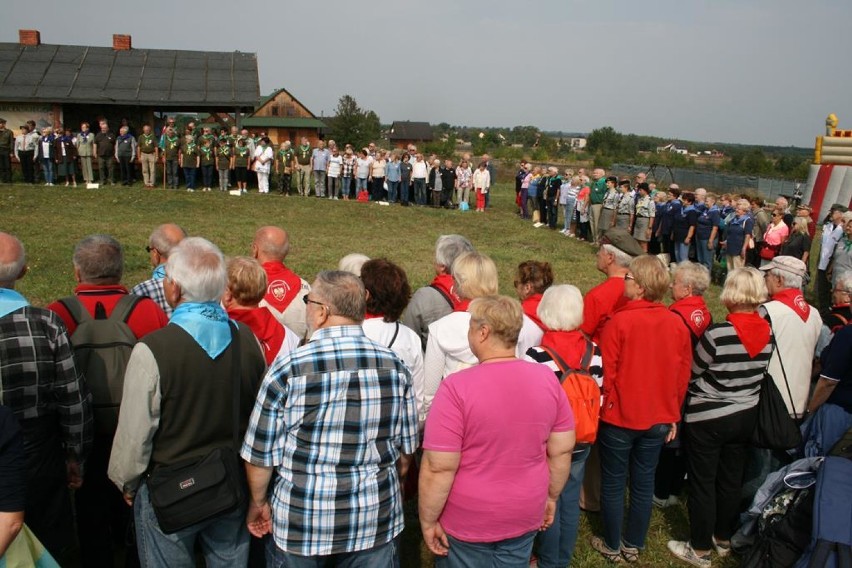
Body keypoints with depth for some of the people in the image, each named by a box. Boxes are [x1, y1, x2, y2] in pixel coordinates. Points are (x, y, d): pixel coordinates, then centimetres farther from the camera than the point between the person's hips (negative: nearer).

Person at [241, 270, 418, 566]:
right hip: (376, 520, 2)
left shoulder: (288, 369, -16)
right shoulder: (394, 366, -7)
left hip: (301, 519, -2)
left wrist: (258, 501, 9)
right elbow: (406, 448, 2)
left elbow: (261, 452, -9)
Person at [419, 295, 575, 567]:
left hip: (467, 522, -4)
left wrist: (428, 521, -9)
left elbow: (439, 467, -22)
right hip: (526, 516, 4)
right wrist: (551, 497, 13)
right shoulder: (547, 379, -10)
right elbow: (562, 450, -1)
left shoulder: (457, 387, -25)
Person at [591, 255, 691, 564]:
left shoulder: (619, 322, -20)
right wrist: (673, 415, 14)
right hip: (659, 419, 4)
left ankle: (612, 546, 27)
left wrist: (601, 408, 0)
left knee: (613, 483, 12)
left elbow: (605, 373, -15)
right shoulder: (677, 324, -5)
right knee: (643, 482, 17)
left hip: (619, 417, -4)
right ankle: (634, 545, 32)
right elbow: (683, 375, 3)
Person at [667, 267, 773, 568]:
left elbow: (691, 372, -13)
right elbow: (756, 372, 8)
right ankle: (724, 539, 38)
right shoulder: (768, 331, -7)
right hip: (747, 416, 6)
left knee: (703, 483, 9)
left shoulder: (717, 333, -26)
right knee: (731, 480, 20)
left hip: (707, 417, -6)